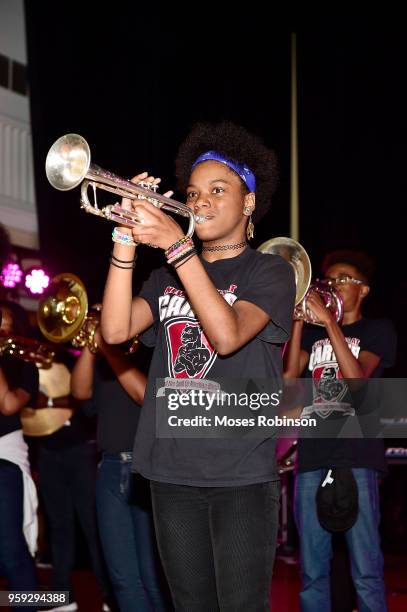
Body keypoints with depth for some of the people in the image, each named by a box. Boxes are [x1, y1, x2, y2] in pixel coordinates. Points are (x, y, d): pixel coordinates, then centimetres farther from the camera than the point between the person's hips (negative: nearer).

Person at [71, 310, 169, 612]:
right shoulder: (104, 355, 17)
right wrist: (91, 345, -7)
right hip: (111, 467, 5)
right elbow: (82, 391, 4)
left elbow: (147, 395, -15)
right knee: (122, 575, 6)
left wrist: (108, 349, -12)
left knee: (153, 574, -4)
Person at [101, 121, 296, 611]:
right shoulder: (168, 278, 15)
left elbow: (228, 335, -19)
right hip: (171, 469, 5)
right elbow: (115, 329, -3)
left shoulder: (269, 272, 1)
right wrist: (127, 238, -13)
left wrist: (177, 244, -23)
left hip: (240, 473, -5)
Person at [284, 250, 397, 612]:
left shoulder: (377, 330, 10)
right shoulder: (313, 334, 22)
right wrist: (299, 321, -1)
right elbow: (290, 375, 5)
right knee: (312, 572, 3)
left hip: (356, 456, -4)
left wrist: (329, 322, -10)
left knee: (366, 571, -8)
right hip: (312, 455, 4)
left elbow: (357, 377, -9)